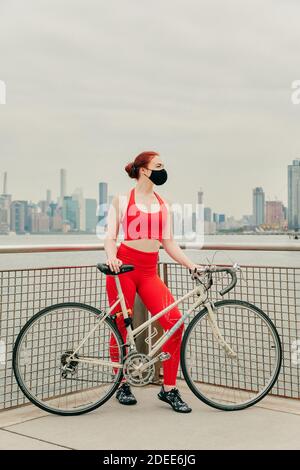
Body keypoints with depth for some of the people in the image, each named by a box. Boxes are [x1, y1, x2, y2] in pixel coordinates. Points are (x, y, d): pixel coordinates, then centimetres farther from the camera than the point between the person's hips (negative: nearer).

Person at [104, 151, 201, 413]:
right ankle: (122, 384, 24)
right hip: (124, 266, -3)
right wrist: (112, 258, -20)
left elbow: (169, 243, 14)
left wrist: (192, 266, 3)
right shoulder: (122, 200, 5)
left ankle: (169, 389, 1)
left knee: (174, 322, -12)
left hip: (149, 271, 3)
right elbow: (110, 237, 0)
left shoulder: (164, 205, 15)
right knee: (121, 327, 2)